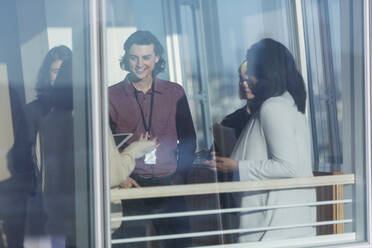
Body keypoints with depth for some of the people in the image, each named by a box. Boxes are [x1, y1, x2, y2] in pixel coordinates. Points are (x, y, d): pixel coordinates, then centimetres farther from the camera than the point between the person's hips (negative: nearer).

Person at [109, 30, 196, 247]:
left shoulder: (174, 93, 10)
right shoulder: (112, 96, 4)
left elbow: (188, 140, 15)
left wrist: (180, 176, 3)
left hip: (169, 185, 2)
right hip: (130, 186, -2)